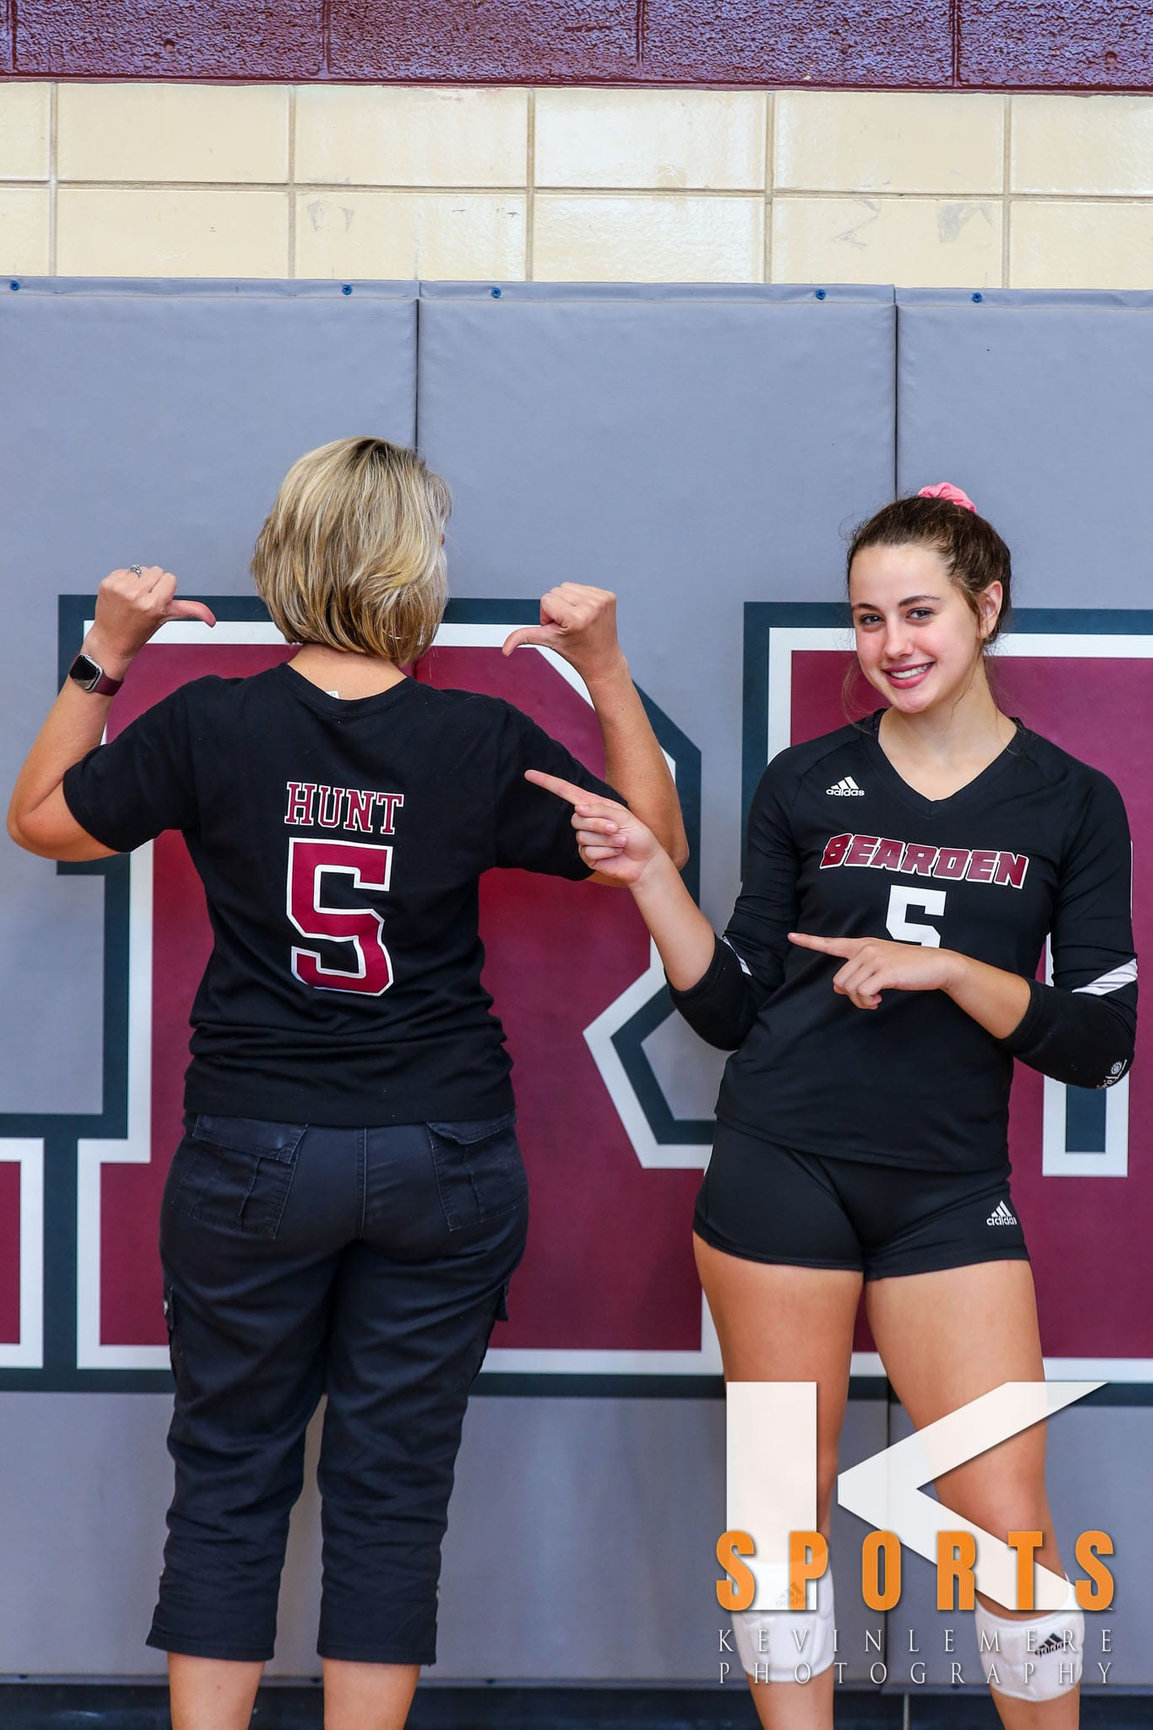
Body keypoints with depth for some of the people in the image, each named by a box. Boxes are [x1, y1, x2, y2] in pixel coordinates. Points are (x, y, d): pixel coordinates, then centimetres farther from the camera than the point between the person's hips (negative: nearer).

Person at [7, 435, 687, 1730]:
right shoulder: (484, 741, -7)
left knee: (227, 1479, 13)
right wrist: (605, 669, 7)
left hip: (252, 1155, 0)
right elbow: (654, 844, 8)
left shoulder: (209, 725, -7)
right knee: (393, 1489, 10)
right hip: (443, 1162, 0)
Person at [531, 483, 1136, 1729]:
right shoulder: (806, 784, 4)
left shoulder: (1070, 805, 3)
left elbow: (1098, 1039, -2)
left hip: (950, 1192, 0)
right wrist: (649, 876, -7)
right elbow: (730, 1008, 6)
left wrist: (942, 969, -14)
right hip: (781, 1170, 1)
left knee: (1008, 1525, -3)